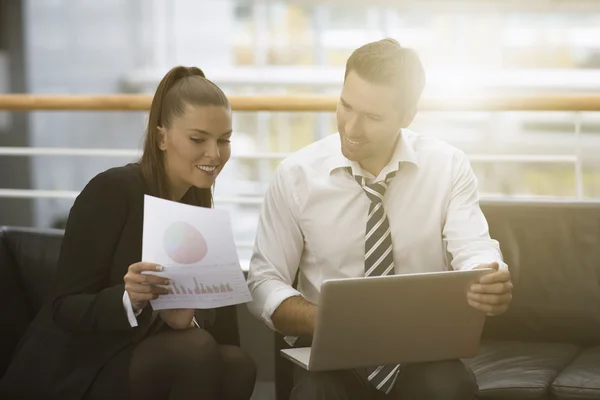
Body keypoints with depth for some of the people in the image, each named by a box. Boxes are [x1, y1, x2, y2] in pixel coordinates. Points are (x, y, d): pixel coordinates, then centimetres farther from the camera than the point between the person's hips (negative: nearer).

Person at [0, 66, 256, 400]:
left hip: (146, 364, 5)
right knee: (196, 350, -29)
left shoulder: (201, 213, 6)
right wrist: (128, 299, -35)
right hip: (72, 372, -5)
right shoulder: (112, 190, -13)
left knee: (239, 364, -24)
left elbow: (221, 320, -1)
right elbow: (66, 307, -15)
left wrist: (188, 318, -25)